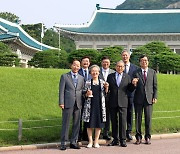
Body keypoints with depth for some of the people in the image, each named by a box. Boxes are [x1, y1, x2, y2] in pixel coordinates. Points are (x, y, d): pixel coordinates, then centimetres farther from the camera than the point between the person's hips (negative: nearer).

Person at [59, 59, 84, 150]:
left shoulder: (81, 78, 15)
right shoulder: (64, 76, 3)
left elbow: (82, 91, 17)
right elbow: (61, 90, -2)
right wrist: (61, 102, -9)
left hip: (78, 104, 4)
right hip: (68, 103, -4)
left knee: (77, 123, 6)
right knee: (66, 123, -1)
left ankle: (73, 142, 14)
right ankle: (63, 143, 4)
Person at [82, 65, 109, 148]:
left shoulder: (102, 82, 8)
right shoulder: (87, 83, 4)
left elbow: (105, 94, 10)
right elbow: (85, 95, 6)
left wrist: (106, 87, -7)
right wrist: (87, 94, -15)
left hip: (99, 105, 1)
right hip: (90, 105, -1)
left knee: (99, 123, 4)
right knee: (89, 124, 1)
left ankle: (96, 141, 15)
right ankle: (90, 141, 12)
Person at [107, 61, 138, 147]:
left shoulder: (127, 77, 9)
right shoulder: (110, 76, 10)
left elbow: (130, 90, 8)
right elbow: (107, 88, 10)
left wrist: (133, 84, -10)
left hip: (123, 102, -1)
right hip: (112, 102, 1)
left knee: (123, 121, -5)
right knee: (114, 121, 7)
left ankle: (123, 140, 1)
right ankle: (115, 139, 16)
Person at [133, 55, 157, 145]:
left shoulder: (153, 72, 10)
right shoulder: (136, 72, 6)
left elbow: (155, 86, 9)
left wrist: (155, 97, 1)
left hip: (149, 98, 1)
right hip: (138, 99, 0)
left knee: (148, 118, 1)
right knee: (138, 118, 3)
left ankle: (147, 137, 11)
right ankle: (138, 137, 11)